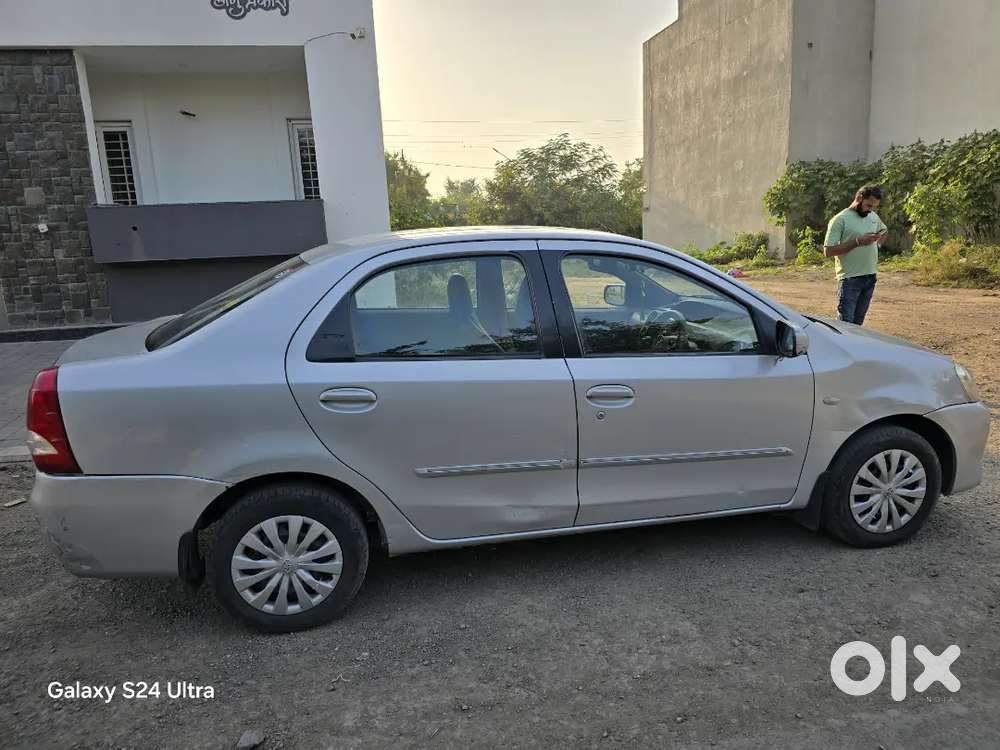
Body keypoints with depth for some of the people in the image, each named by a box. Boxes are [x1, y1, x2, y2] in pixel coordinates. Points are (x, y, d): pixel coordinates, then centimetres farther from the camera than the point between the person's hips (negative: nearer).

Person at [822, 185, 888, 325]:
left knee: (858, 323, 12)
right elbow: (828, 251, -15)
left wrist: (877, 243, 12)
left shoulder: (874, 216, 12)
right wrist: (857, 242, -20)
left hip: (870, 277, 7)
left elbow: (884, 230, 34)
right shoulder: (840, 220, -10)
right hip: (850, 279, -7)